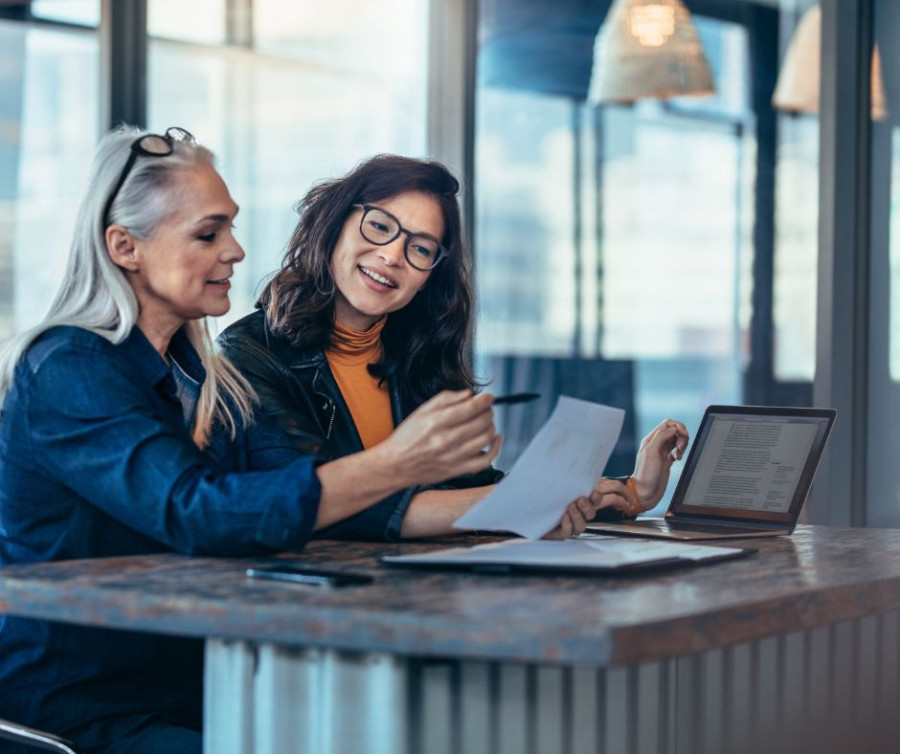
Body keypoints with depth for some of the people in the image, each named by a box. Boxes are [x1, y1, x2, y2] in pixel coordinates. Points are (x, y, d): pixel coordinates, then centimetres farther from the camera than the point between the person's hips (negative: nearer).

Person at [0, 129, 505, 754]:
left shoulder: (203, 377, 13)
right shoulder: (65, 371, -12)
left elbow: (304, 486, 0)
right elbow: (193, 513, -26)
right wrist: (394, 464, -34)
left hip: (193, 694, 7)